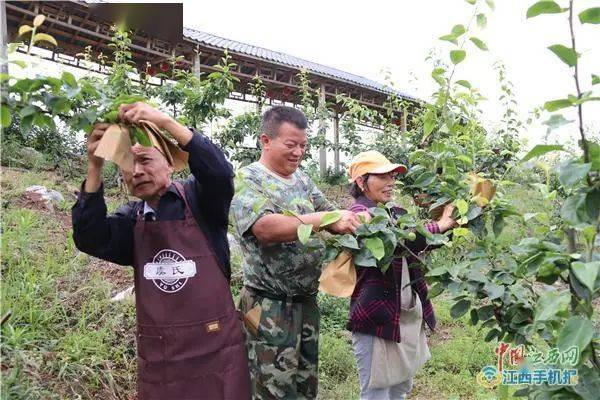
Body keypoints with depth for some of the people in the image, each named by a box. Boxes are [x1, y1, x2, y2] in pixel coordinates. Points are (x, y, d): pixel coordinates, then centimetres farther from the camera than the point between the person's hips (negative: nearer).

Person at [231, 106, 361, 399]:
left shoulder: (302, 179, 10)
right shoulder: (247, 180, -12)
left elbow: (330, 214, 12)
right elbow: (267, 228, -28)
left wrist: (352, 219, -10)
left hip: (307, 301, 7)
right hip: (271, 307, -7)